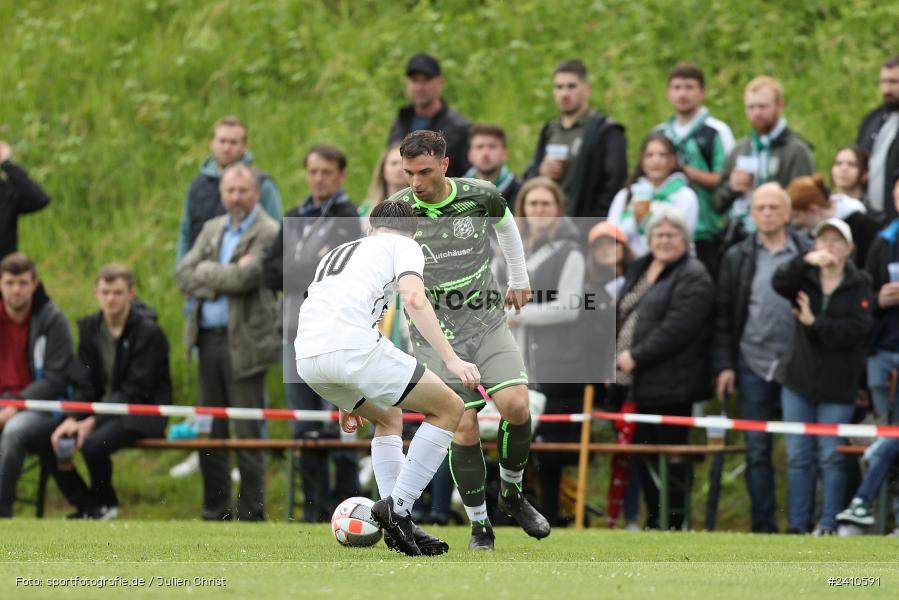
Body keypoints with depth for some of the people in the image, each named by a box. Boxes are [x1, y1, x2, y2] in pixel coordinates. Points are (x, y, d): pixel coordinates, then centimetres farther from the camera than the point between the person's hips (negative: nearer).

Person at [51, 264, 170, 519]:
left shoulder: (148, 332, -13)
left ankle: (106, 503, -3)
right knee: (53, 441, -17)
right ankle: (88, 507, -1)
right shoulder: (90, 327, 7)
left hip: (144, 414, -7)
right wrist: (73, 419, -16)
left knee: (93, 443, -33)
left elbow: (135, 392, -18)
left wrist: (93, 421, -25)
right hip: (104, 409, 7)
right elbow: (85, 384, 4)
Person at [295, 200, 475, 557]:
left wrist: (346, 402, 49)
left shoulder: (338, 252, 36)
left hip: (306, 359, 7)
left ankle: (401, 526, 18)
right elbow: (414, 300, -5)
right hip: (352, 348, -7)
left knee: (388, 418, 30)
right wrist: (451, 360, -11)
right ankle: (397, 507, -4)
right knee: (449, 409, 7)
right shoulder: (404, 246, 16)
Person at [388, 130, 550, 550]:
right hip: (436, 334, -2)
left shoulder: (481, 197, -5)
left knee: (515, 405, -17)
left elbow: (506, 223, 19)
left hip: (487, 322, 2)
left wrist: (519, 280, 27)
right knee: (464, 428, -11)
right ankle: (479, 525, 6)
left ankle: (512, 494, 9)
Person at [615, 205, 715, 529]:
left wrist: (636, 356, -18)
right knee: (644, 455, 10)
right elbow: (623, 314, 26)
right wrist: (617, 354, 10)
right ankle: (653, 520, 19)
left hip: (670, 386, -8)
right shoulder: (639, 270, 19)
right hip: (638, 382, 8)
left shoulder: (693, 278, -9)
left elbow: (677, 328, -19)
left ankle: (674, 522, 2)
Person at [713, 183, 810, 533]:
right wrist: (723, 365, 1)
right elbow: (723, 316, 8)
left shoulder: (809, 255, 0)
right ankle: (763, 527, 7)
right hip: (754, 364, 2)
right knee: (757, 449, 3)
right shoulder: (737, 258, 7)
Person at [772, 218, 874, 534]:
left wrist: (815, 323, -17)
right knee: (797, 457, 4)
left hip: (837, 388, -3)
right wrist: (806, 261, -32)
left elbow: (856, 330, -14)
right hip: (799, 380, 3)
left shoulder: (859, 286, -1)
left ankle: (829, 525, 4)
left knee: (831, 457, -2)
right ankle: (798, 526, 8)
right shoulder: (805, 278, 6)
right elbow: (780, 282, -17)